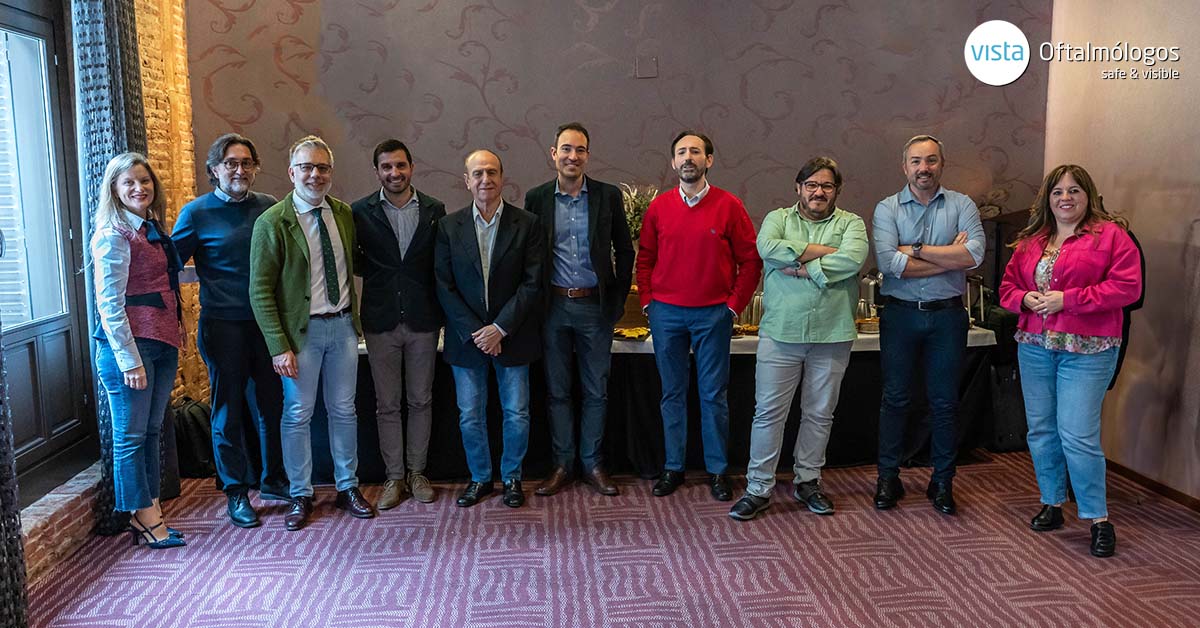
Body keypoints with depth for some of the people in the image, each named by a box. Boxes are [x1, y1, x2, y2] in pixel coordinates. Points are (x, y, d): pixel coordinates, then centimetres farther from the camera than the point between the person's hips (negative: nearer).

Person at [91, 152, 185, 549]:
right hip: (128, 343, -8)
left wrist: (177, 332, 12)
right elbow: (110, 303, -15)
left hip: (163, 342, 8)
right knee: (130, 435, 3)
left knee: (151, 431, 13)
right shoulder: (114, 235, -10)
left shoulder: (154, 230, 14)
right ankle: (145, 518, 12)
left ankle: (149, 513, 23)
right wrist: (129, 359, -17)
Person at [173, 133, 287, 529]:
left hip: (266, 322, 3)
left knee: (271, 403, 11)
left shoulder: (269, 207, 6)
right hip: (223, 325, -3)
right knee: (228, 409, 6)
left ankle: (273, 479, 28)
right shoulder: (197, 213, -3)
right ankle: (236, 491, 18)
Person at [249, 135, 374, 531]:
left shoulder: (344, 214, 4)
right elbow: (261, 291, -11)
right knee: (297, 414, 7)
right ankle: (300, 496, 22)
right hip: (302, 330, -4)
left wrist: (354, 315, 8)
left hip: (343, 324, 4)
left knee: (344, 410, 13)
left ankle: (347, 487, 27)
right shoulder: (272, 223, -10)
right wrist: (279, 346, -16)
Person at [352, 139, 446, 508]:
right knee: (387, 405, 8)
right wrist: (379, 274, -3)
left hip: (423, 320, 1)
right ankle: (395, 477, 20)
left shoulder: (434, 210, 1)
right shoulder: (361, 212, -1)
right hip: (381, 321, 0)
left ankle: (417, 473, 25)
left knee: (421, 401, 11)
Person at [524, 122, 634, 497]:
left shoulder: (608, 196, 1)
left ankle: (593, 465, 21)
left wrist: (618, 298, 1)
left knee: (596, 391, 7)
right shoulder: (536, 198, 2)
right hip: (553, 307, 0)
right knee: (557, 391, 8)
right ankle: (562, 465, 20)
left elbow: (625, 250, 6)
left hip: (596, 306, 0)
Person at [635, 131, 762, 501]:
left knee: (713, 394, 4)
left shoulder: (729, 206, -2)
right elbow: (645, 258, 12)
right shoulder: (659, 207, 4)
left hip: (713, 314, -2)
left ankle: (717, 470, 17)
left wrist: (735, 304, -3)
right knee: (672, 393, 9)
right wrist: (647, 301, 4)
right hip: (666, 314, 2)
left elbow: (750, 260, 1)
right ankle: (673, 467, 20)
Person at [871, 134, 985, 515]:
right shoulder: (887, 209, 1)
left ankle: (942, 483, 21)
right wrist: (950, 256, -12)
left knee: (944, 402, 8)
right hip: (900, 315, 0)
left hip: (947, 316, 1)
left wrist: (916, 249, -14)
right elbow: (889, 263, -16)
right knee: (895, 398, 7)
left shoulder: (962, 206, 3)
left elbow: (975, 254, -14)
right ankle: (888, 478, 18)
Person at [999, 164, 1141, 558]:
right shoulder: (1030, 241, 14)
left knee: (1078, 436, -9)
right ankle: (1052, 504, 25)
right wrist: (1025, 299, -5)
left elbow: (1127, 286, -11)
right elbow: (1008, 285, 19)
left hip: (1086, 350, -5)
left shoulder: (1111, 233, -2)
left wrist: (1067, 299, -16)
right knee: (1041, 430, 10)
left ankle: (1098, 519, 6)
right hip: (1035, 346, 6)